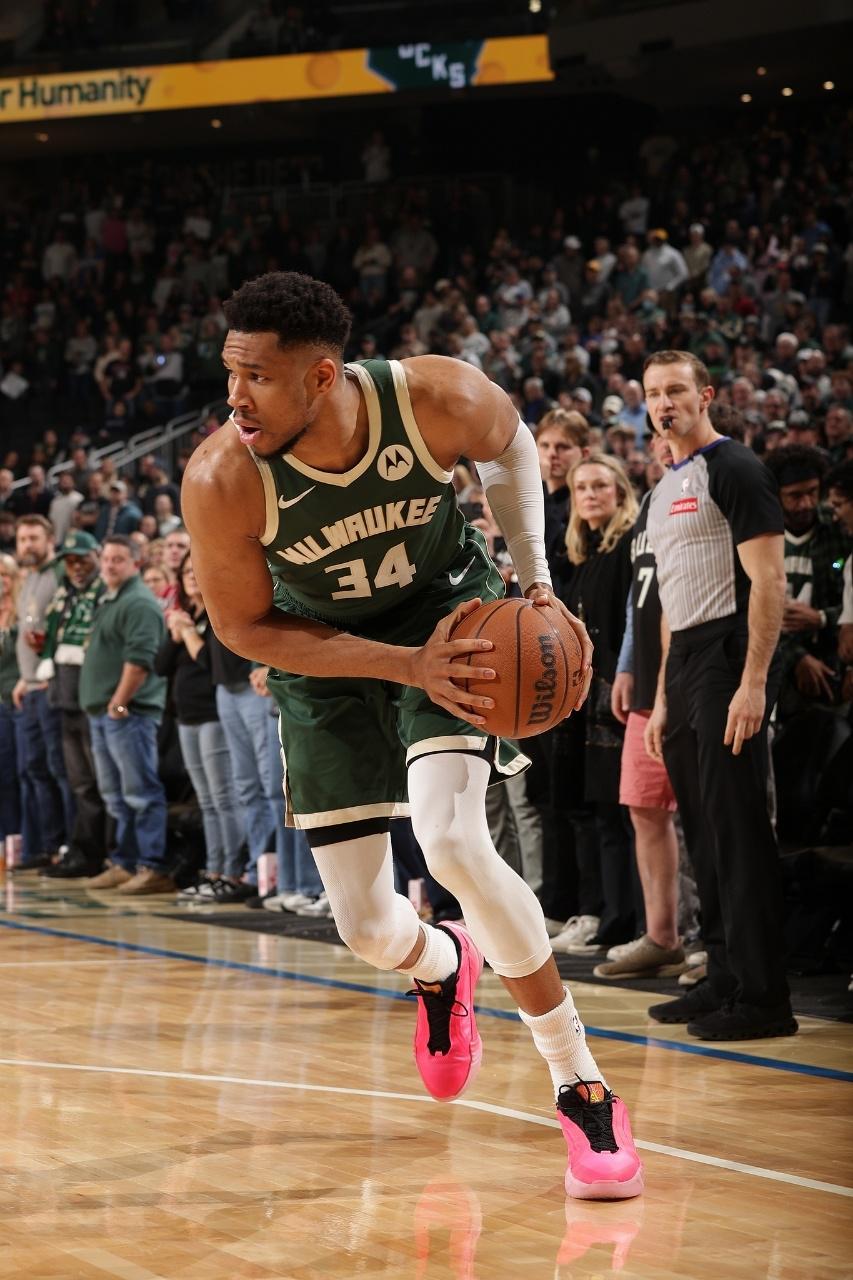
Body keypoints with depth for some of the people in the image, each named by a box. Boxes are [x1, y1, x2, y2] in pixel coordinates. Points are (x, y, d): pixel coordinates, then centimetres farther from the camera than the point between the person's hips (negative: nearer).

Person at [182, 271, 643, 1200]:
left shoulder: (437, 400, -29)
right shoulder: (220, 480, -30)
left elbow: (508, 446, -3)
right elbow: (245, 627, -16)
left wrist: (537, 582, -10)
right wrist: (406, 664, -25)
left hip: (450, 610, -1)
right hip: (323, 654, 1)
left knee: (452, 843, -26)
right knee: (366, 928, 1)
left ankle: (581, 1085, -11)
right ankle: (443, 967, 43)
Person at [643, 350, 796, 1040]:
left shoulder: (734, 469, -8)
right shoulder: (664, 490, 20)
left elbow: (768, 581, -15)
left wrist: (753, 683, -21)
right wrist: (664, 697, 19)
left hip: (729, 659, -9)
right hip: (682, 666, 9)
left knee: (740, 830, -10)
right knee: (704, 832, 11)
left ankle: (762, 998, -8)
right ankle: (725, 981, 18)